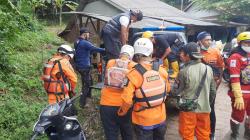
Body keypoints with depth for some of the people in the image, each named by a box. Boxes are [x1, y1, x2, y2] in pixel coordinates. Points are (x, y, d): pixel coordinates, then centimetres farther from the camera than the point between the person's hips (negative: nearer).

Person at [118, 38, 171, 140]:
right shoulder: (161, 70, -8)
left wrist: (121, 113, -2)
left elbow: (127, 100, -22)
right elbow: (167, 89, 9)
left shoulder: (133, 74, -23)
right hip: (161, 118, 4)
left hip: (143, 121, -4)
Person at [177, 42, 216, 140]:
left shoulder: (184, 71, -16)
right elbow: (213, 91, 6)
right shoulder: (208, 69, -2)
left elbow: (178, 92, -7)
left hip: (188, 109, -4)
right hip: (204, 109, 4)